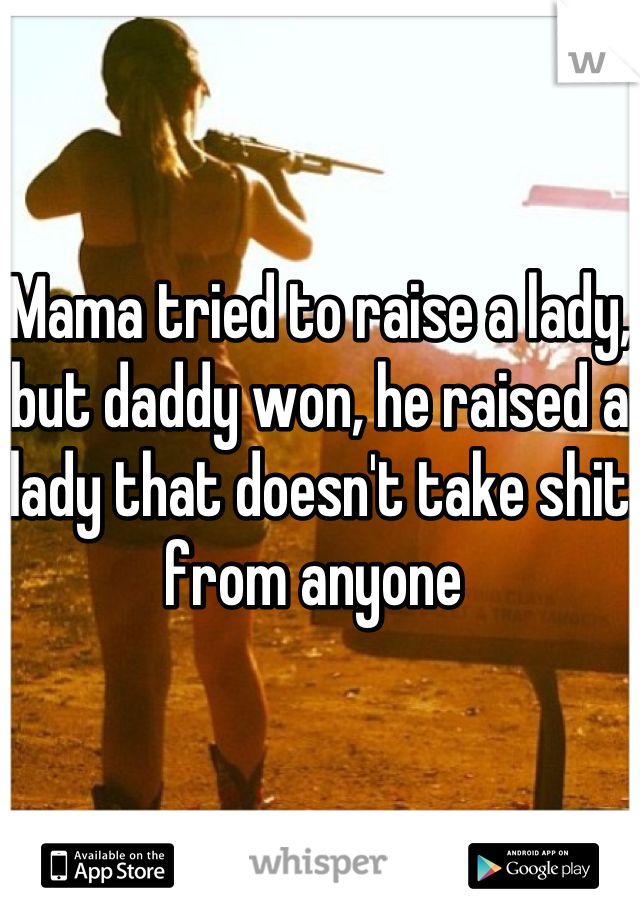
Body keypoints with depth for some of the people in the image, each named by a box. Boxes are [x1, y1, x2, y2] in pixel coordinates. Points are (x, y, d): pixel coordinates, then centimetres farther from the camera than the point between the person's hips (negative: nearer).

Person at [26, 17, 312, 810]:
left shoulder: (97, 164, -10)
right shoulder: (241, 189, -1)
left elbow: (37, 200, 14)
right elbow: (301, 245, 21)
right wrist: (278, 172, 40)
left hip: (128, 444, -2)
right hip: (223, 440, 3)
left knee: (134, 670, -2)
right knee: (227, 652, 20)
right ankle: (243, 809, 36)